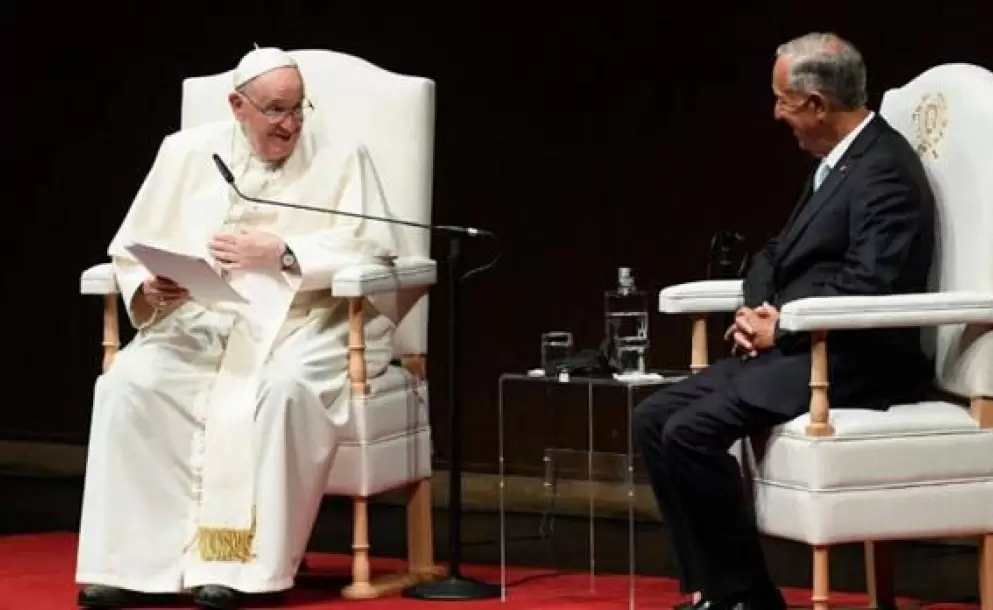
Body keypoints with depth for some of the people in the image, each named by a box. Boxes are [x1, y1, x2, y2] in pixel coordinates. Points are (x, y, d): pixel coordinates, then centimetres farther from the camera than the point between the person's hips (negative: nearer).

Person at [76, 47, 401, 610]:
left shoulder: (337, 158, 3)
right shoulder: (187, 152, 10)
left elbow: (373, 244, -9)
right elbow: (132, 247, 9)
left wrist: (280, 252, -17)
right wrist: (150, 287, -13)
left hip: (303, 324, -2)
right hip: (202, 321, 3)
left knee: (281, 390, -36)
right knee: (130, 384, -25)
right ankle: (131, 561, -20)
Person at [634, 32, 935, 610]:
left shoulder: (886, 170, -15)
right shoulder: (836, 162, 17)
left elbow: (866, 288, -24)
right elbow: (777, 256, 22)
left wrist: (781, 329, -14)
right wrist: (756, 310, 2)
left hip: (852, 362, -10)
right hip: (798, 346, 10)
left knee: (691, 432, -24)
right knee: (655, 417, 0)